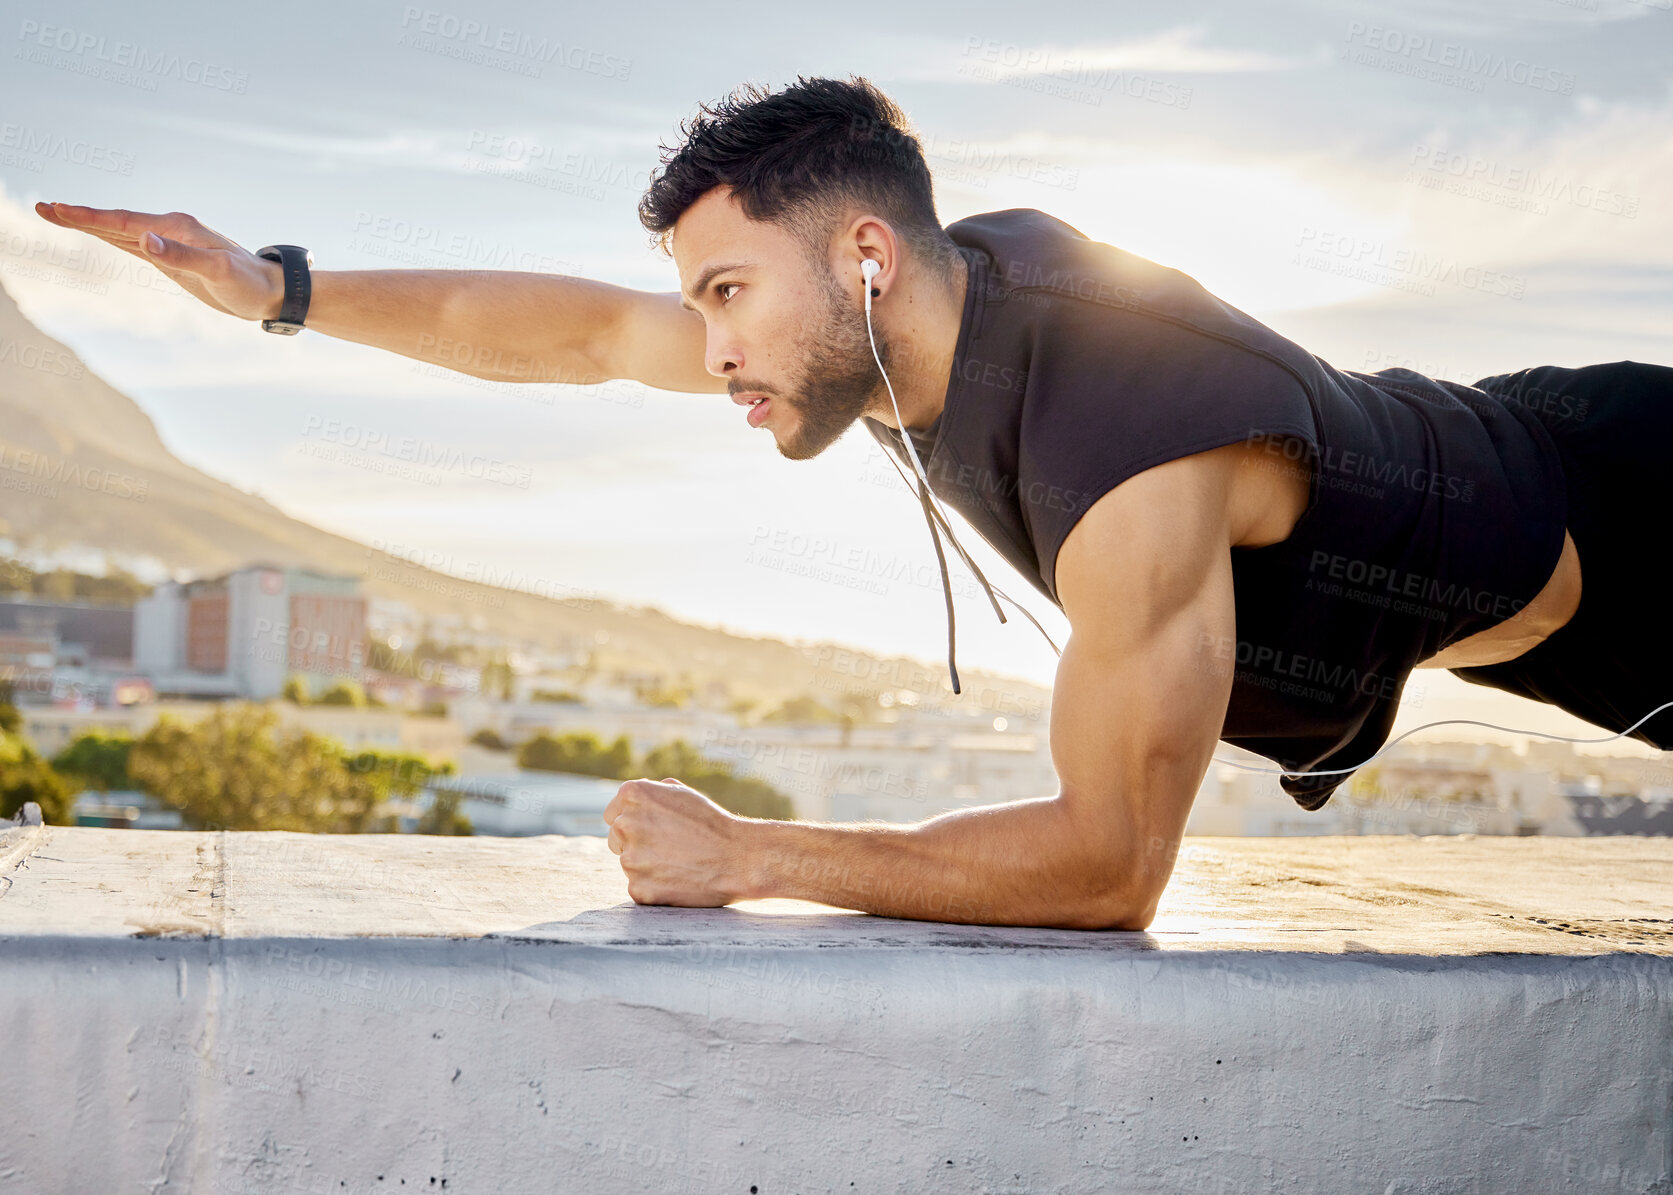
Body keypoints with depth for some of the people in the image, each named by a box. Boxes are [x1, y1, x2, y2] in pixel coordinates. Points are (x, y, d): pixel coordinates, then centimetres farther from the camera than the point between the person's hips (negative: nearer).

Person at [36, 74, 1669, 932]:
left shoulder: (1131, 467, -45)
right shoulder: (939, 290, -19)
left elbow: (1109, 865, -38)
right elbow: (584, 329, -9)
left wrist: (745, 855, -35)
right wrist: (281, 290, -8)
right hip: (1469, 440, 7)